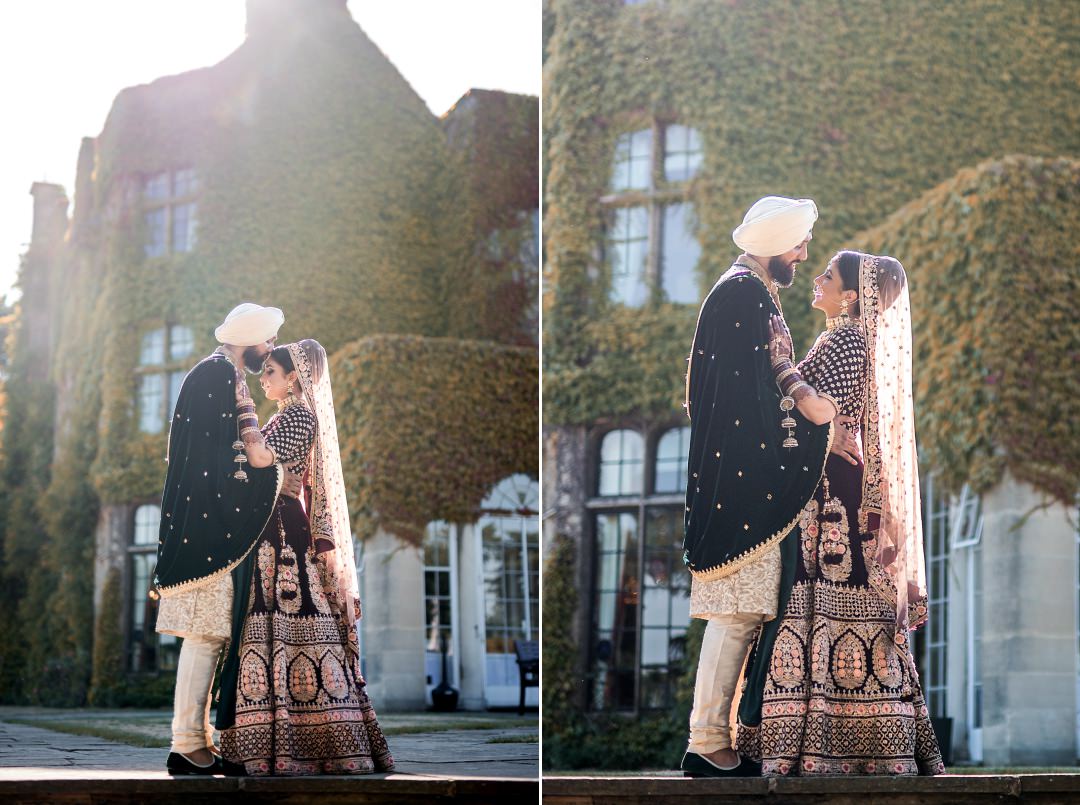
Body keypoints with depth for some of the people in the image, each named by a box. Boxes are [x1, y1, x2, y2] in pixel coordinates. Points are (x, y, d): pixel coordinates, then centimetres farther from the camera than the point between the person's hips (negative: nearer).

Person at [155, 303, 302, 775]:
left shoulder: (229, 378, 20)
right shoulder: (213, 375, -11)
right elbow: (214, 457, -17)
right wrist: (273, 478, -12)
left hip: (216, 525, 10)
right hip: (208, 523, -10)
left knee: (210, 633, 8)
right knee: (206, 632, -11)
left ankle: (196, 738, 9)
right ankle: (187, 745, -11)